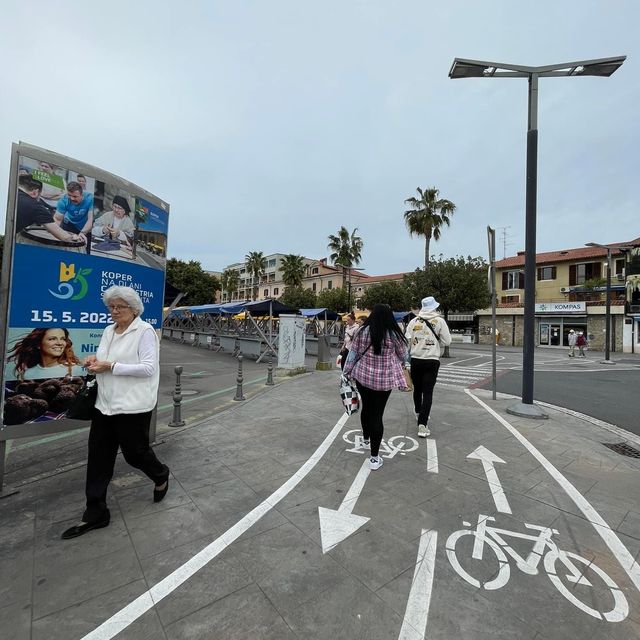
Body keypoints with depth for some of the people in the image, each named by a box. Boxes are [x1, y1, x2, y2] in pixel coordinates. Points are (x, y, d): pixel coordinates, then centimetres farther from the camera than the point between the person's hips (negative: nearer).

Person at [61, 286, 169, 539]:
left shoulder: (145, 331, -12)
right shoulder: (109, 331, 11)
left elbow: (149, 368, -19)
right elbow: (105, 361, 20)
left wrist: (111, 366, -20)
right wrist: (94, 361, -3)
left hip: (132, 405, -7)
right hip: (105, 404, 7)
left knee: (135, 452, 8)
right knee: (98, 458, 11)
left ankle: (161, 476, 39)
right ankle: (95, 514, 26)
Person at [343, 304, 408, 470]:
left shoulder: (363, 331, -5)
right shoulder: (394, 334, -8)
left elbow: (353, 353, -1)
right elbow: (403, 356, 6)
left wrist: (347, 373, 9)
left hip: (362, 376, 2)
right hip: (384, 380, -2)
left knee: (366, 407, 23)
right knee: (377, 414, 4)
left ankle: (366, 437, 47)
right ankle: (374, 457, 9)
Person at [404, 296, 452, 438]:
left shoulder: (414, 320, 0)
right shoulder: (439, 320, -4)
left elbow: (407, 340, -2)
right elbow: (446, 341, -1)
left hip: (415, 360, 2)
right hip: (432, 360, -2)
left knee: (417, 388, 19)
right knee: (428, 392, 0)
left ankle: (419, 413, 42)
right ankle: (422, 424, -7)